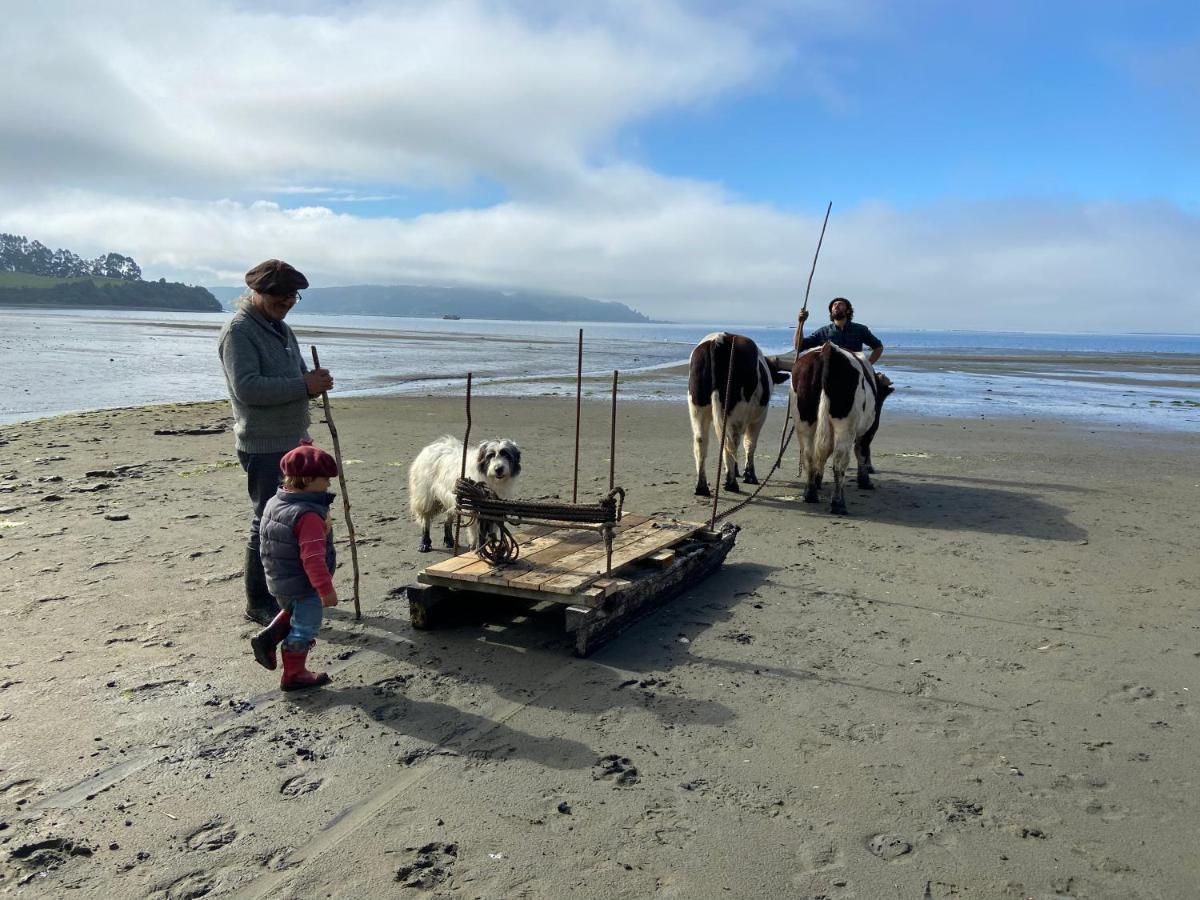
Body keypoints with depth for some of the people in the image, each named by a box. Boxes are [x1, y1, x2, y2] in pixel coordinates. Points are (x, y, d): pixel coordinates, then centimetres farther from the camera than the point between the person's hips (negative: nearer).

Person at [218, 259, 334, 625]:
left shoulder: (281, 328, 15)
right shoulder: (239, 331, -13)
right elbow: (246, 387, -25)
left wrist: (314, 381, 5)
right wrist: (303, 386, -26)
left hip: (293, 442, 9)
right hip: (263, 447, -9)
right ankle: (258, 602, 11)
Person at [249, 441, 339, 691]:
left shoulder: (274, 503, 1)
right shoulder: (309, 515, -28)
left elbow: (267, 543, 14)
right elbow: (313, 558, -31)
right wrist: (326, 589, -27)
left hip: (278, 581, 9)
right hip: (304, 586, -9)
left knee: (293, 612, 34)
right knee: (304, 629, 8)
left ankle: (267, 638, 20)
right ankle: (294, 675, 20)